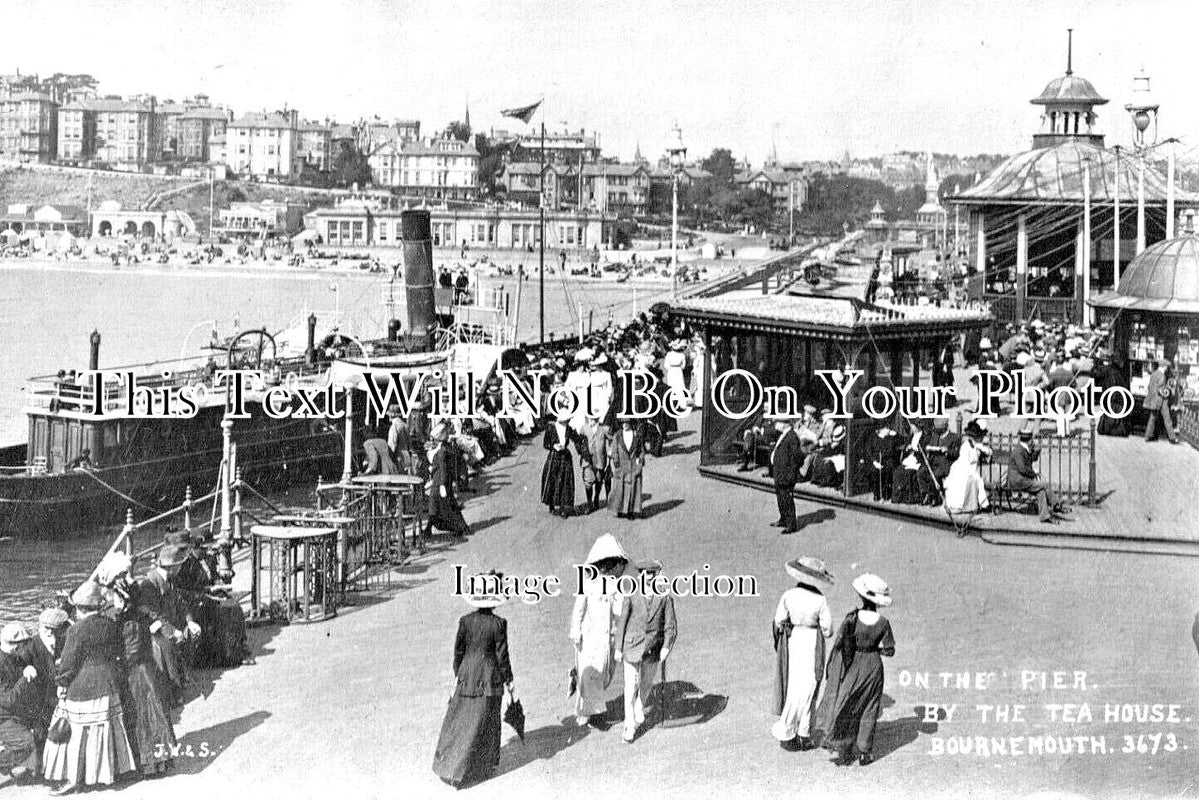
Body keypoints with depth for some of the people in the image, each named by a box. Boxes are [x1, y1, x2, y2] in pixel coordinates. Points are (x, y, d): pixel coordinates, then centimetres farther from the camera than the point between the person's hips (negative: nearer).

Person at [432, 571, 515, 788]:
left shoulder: (465, 621, -4)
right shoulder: (498, 624, -14)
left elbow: (458, 650, 4)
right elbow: (502, 655, -10)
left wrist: (457, 674, 18)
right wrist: (509, 680, 1)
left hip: (466, 675, 3)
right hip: (489, 678, -3)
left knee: (459, 720, 15)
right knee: (481, 724, 8)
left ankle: (446, 761, 18)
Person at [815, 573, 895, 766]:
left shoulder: (851, 619, -19)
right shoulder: (883, 623, -15)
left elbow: (838, 645, -12)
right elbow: (889, 651, -7)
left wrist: (830, 669, 2)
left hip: (850, 668, -1)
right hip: (872, 666, 1)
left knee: (846, 708, 15)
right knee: (868, 709, 16)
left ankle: (844, 751, 15)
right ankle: (864, 753, 20)